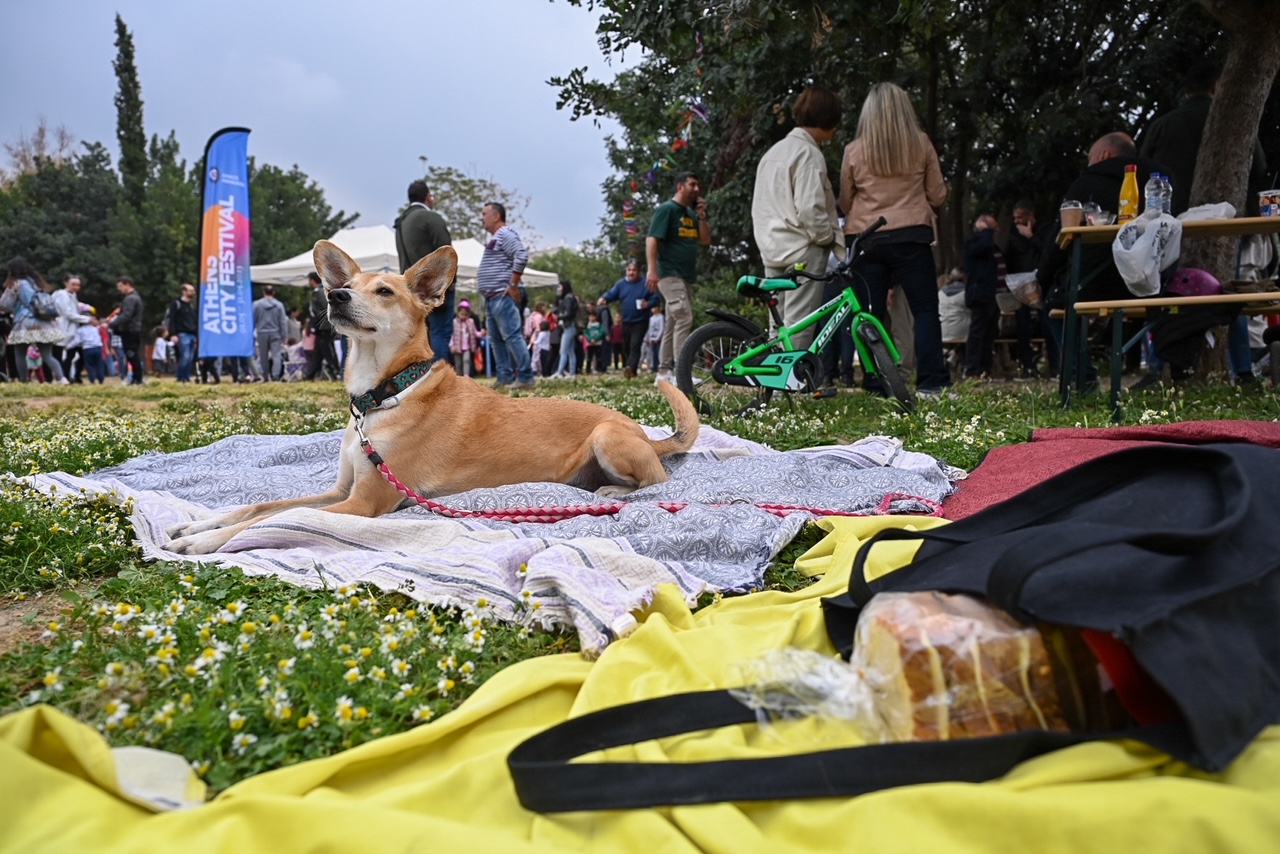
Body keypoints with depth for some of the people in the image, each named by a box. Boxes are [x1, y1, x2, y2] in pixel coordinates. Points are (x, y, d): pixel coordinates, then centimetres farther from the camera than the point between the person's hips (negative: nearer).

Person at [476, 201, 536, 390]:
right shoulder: (495, 238, 22)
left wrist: (513, 285, -20)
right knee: (496, 339, 9)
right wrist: (487, 294, 16)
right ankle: (505, 378, 11)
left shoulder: (505, 234, -8)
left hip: (502, 296, -11)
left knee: (511, 336, -12)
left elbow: (522, 256, -22)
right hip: (491, 297, 11)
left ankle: (525, 377, -12)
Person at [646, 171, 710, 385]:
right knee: (684, 319, -19)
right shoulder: (666, 209, -7)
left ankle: (664, 372, 13)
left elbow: (705, 241, 14)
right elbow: (651, 240, -14)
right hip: (670, 274, -9)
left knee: (673, 323, 9)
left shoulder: (692, 213, 18)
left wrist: (701, 216, 2)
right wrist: (652, 270, -23)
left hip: (687, 276, 9)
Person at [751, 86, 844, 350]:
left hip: (773, 249, 9)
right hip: (802, 249, -9)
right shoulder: (808, 152, -10)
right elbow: (809, 209, -18)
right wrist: (829, 238, -5)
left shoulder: (772, 152, 18)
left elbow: (759, 207, 19)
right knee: (799, 326, -8)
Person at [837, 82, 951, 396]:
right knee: (925, 310, 4)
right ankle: (931, 381, -2)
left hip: (866, 239, 1)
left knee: (872, 315, 5)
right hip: (911, 237, -1)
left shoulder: (854, 150, 1)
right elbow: (937, 195, 6)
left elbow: (845, 202, 8)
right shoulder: (920, 144, 1)